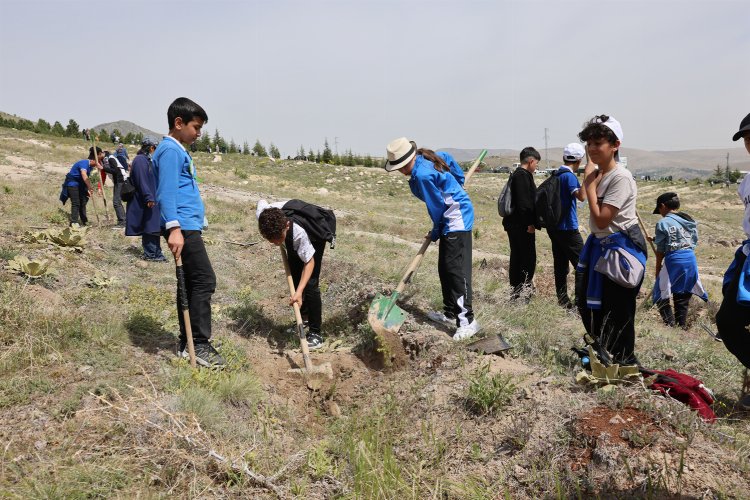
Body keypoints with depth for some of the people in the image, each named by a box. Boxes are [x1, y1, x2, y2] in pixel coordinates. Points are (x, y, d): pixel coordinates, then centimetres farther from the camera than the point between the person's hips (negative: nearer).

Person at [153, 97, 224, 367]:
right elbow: (167, 191, -18)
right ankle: (199, 344, -6)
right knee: (204, 280, -11)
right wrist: (174, 228, -25)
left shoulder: (179, 150, 21)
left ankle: (187, 343, 17)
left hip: (189, 226, 10)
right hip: (183, 226, -10)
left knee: (190, 283, 11)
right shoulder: (170, 150, -9)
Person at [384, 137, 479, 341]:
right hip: (452, 219, 11)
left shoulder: (422, 175, -23)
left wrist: (435, 232, 0)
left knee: (456, 270, -13)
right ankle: (451, 313, 24)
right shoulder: (427, 157, 6)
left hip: (456, 221, -11)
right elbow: (448, 159, 22)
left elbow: (436, 207, -15)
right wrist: (455, 188, 26)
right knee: (445, 269, 15)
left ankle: (467, 320, -12)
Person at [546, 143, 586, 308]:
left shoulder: (556, 175, 12)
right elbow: (581, 196, -30)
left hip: (553, 226, 8)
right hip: (567, 228, -8)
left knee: (560, 264, 9)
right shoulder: (570, 176, -13)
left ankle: (563, 300, 12)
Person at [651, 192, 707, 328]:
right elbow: (694, 242, 14)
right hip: (691, 259, 7)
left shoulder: (663, 223, -7)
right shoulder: (690, 220, 12)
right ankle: (682, 324, 22)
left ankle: (670, 323, 0)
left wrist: (658, 269, 7)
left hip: (674, 260, -7)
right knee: (683, 295, 16)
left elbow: (660, 250, -4)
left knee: (661, 295, 5)